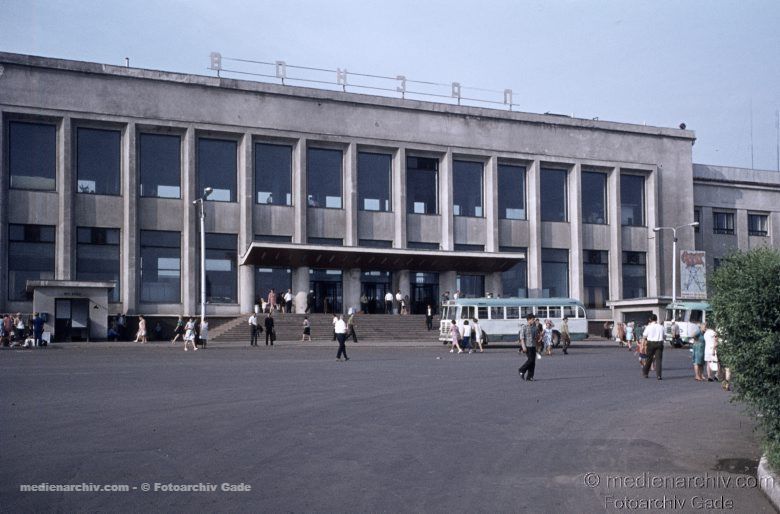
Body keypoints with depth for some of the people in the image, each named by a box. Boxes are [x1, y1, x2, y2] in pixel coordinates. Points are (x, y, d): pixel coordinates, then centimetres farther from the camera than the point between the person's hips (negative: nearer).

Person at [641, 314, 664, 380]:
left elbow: (644, 336, 1)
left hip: (651, 343, -1)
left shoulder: (648, 327, -5)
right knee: (659, 359, 1)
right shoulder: (661, 327, 3)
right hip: (659, 343, 1)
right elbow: (663, 336, 9)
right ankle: (659, 375, -8)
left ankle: (645, 373, 25)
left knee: (649, 358, 13)